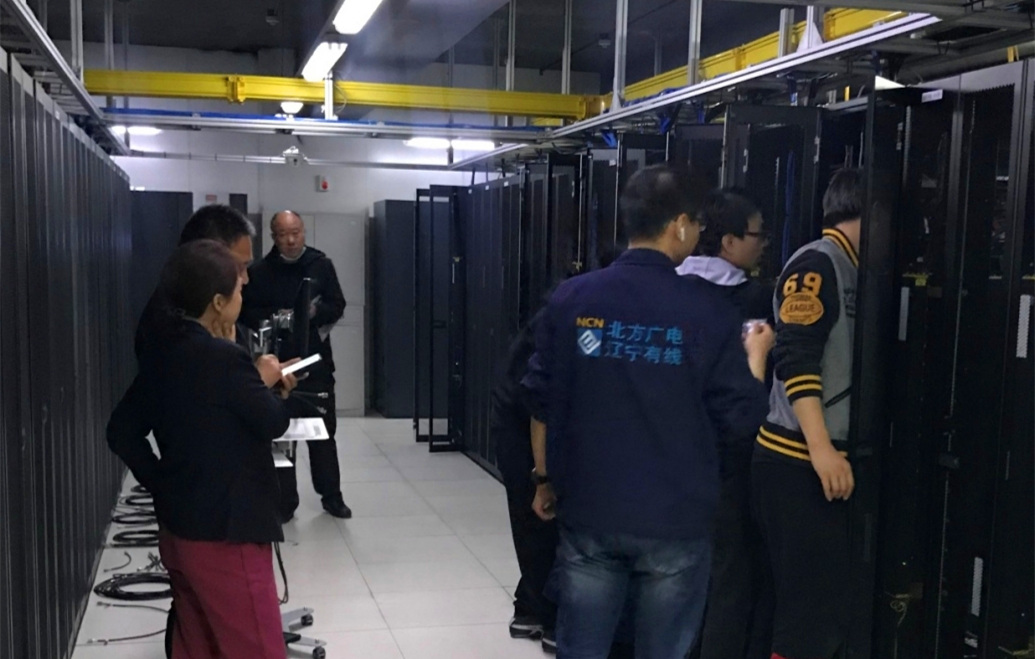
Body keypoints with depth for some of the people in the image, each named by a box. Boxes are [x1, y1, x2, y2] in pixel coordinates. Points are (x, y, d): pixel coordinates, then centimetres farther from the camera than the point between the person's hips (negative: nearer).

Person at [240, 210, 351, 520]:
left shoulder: (321, 265, 3)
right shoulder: (259, 271, 0)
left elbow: (337, 306, 2)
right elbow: (247, 312, 0)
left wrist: (315, 313, -17)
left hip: (316, 360, 1)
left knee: (324, 430, 8)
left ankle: (331, 496, 20)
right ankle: (285, 501, 14)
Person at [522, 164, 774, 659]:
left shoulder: (571, 298, -1)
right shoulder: (707, 310, -8)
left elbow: (542, 401, 4)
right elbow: (739, 418, -3)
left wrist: (545, 477, 17)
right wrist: (756, 356, 14)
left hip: (588, 512, 2)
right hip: (675, 519, -2)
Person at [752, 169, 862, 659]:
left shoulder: (849, 270, 17)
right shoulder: (816, 264, -11)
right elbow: (795, 359, -20)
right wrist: (820, 448, -25)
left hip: (826, 461, 9)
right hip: (799, 462, -9)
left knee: (828, 602, 13)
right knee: (814, 606, -6)